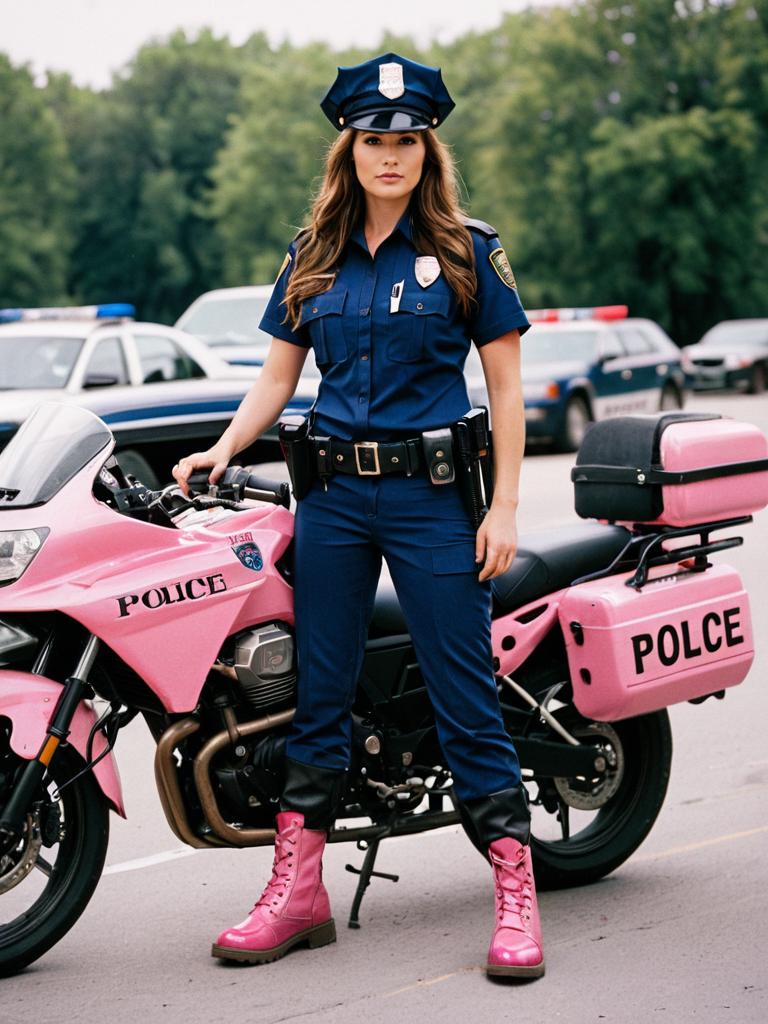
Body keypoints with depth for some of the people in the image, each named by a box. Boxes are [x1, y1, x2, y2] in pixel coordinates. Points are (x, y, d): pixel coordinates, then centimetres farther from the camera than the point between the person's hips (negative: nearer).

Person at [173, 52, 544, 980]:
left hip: (432, 494, -4)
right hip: (331, 493, 4)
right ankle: (298, 887, 15)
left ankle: (516, 895, 3)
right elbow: (278, 374, 14)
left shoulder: (468, 251, 1)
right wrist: (223, 450, -3)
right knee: (318, 692, 7)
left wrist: (503, 507, -7)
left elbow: (505, 387, -1)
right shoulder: (312, 257, 12)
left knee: (466, 696, -3)